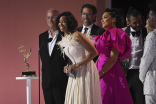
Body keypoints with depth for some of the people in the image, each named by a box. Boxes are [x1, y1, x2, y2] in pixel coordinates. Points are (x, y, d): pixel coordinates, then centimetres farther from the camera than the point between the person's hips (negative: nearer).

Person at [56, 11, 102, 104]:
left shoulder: (77, 35, -15)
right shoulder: (63, 40, 8)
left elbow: (93, 52, -17)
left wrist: (77, 65, -19)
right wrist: (68, 67, 0)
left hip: (86, 71, -7)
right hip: (75, 73, 7)